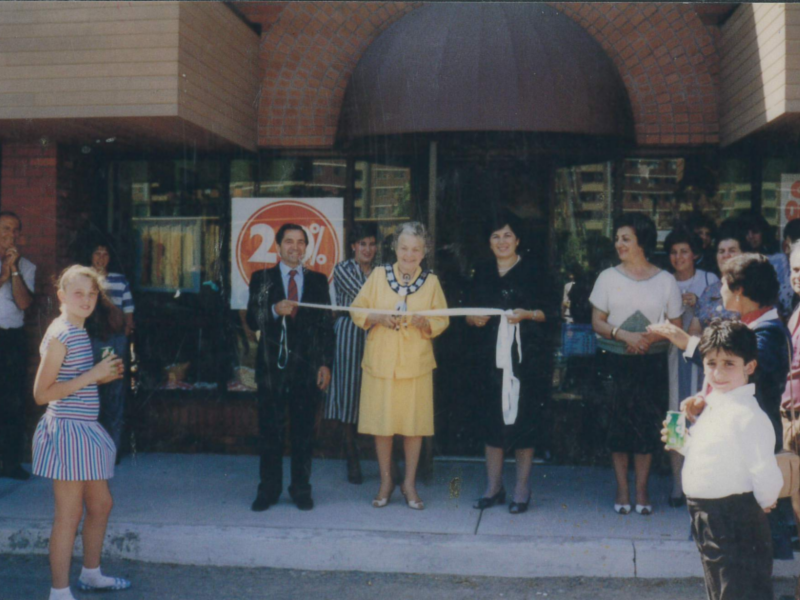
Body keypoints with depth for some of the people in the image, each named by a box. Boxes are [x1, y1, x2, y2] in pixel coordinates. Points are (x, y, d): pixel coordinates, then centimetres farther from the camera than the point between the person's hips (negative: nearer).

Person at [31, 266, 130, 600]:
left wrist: (103, 376, 6)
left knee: (101, 504, 19)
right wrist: (91, 375, -22)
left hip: (84, 430, 10)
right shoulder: (60, 336, -16)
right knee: (69, 515, -2)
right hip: (67, 431, -10)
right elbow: (42, 393, -20)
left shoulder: (79, 332, 12)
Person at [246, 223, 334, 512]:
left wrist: (325, 363, 1)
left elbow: (326, 325, 9)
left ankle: (301, 489, 14)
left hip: (306, 366, 1)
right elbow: (252, 321, 2)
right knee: (270, 431, 2)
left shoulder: (318, 280, 10)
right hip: (272, 365, -1)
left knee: (304, 431, 4)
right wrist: (274, 311, -17)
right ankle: (269, 489, 12)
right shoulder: (261, 279, 8)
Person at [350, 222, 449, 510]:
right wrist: (379, 318, -14)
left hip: (416, 362, 0)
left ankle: (410, 482, 19)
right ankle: (386, 481, 20)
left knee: (414, 423, 4)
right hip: (380, 360, 0)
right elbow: (357, 310, 4)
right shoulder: (379, 275, 4)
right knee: (381, 422, 4)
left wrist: (423, 323, -15)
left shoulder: (431, 281, 6)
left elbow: (442, 320, 5)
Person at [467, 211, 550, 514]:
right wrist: (475, 318, -7)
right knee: (492, 418, 4)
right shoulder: (483, 273, 13)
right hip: (492, 353, 4)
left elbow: (547, 312, 0)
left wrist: (526, 314, -18)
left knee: (523, 418, -3)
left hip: (526, 355, -4)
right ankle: (493, 486, 14)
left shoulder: (531, 270, 2)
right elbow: (470, 315, 15)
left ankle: (522, 489, 6)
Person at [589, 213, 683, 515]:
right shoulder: (608, 277, 5)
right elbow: (597, 321, 2)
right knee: (618, 421, 1)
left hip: (652, 362, 0)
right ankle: (622, 489, 11)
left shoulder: (665, 280, 4)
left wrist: (652, 338, -15)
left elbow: (676, 326, 4)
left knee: (648, 422, 1)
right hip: (615, 359, 0)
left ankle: (642, 489, 12)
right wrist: (623, 335, -15)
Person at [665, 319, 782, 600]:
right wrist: (684, 442, 2)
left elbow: (767, 477, -27)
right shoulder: (714, 407, 7)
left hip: (736, 525, -9)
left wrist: (763, 503, -9)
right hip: (708, 521, 9)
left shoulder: (748, 416, -22)